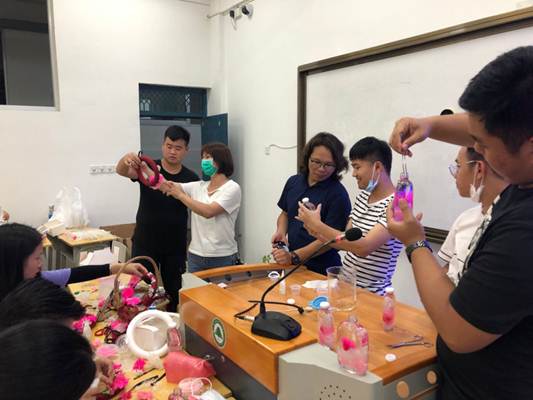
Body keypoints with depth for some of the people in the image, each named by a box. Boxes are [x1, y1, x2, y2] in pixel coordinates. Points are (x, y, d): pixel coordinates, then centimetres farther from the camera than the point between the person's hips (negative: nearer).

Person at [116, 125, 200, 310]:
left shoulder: (191, 179, -2)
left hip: (175, 246, 1)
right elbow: (121, 171, -22)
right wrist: (126, 159, -45)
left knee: (174, 292, 13)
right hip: (144, 243, -1)